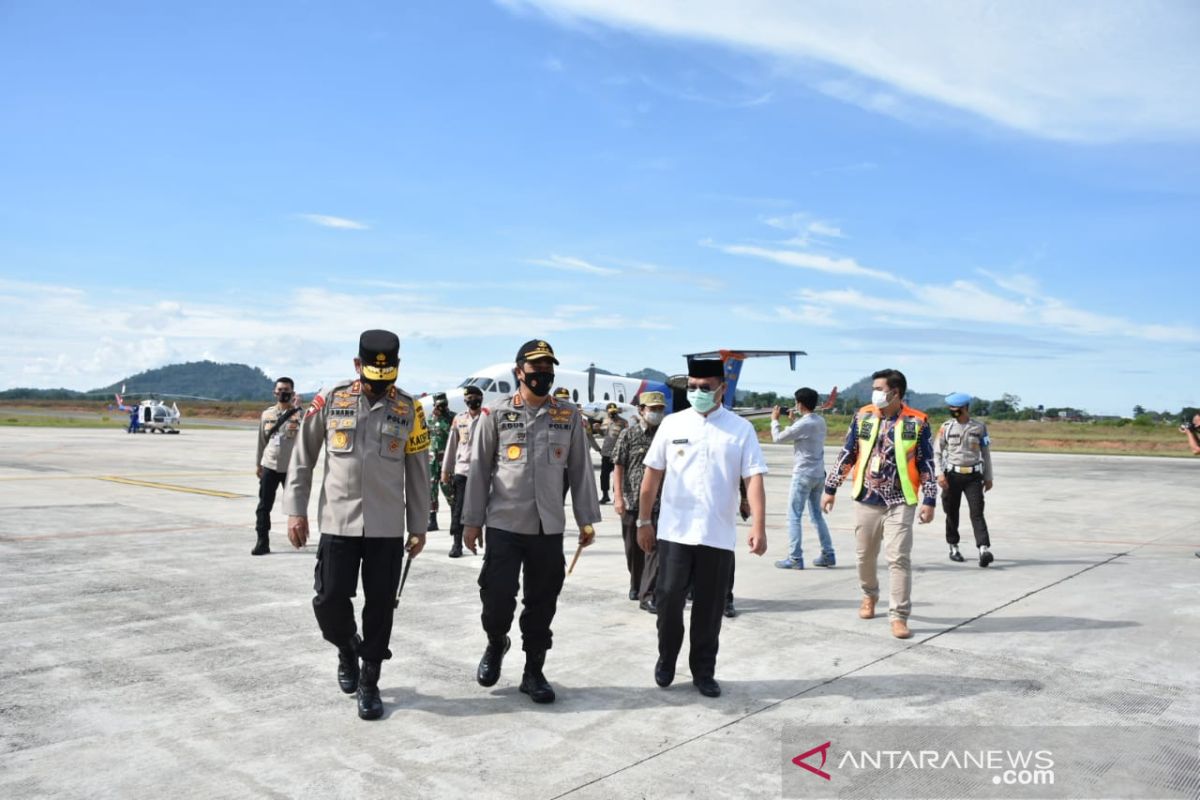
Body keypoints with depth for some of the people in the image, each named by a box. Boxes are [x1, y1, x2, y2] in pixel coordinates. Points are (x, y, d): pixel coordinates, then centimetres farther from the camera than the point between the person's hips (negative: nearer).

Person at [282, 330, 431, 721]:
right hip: (337, 522, 0)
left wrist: (418, 525, 6)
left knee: (380, 607, 5)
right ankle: (347, 647, 33)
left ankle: (369, 682, 21)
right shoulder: (330, 400, 0)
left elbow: (418, 472, 6)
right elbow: (302, 457, 6)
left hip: (388, 527, 0)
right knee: (329, 600, 1)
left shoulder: (409, 409, 1)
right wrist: (295, 510, 1)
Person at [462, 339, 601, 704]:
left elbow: (581, 469, 7)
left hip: (549, 528, 2)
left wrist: (586, 519, 5)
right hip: (504, 524, -2)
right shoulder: (496, 414, 0)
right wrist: (472, 520, 0)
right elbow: (479, 469, 2)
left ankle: (534, 672, 24)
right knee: (497, 597, -3)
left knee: (542, 604, 8)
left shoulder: (569, 416, 5)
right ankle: (496, 643, 29)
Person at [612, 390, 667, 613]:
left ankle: (647, 595, -6)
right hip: (631, 501, 0)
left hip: (659, 502, 0)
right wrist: (618, 497, -9)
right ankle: (636, 584, 34)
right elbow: (618, 467, -1)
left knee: (654, 548, -9)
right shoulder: (628, 434, 1)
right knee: (633, 548, 12)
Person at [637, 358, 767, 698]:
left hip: (718, 535, 0)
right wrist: (644, 521, 7)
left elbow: (754, 478, -6)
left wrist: (758, 526, -16)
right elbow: (652, 475, 6)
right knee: (669, 600, 5)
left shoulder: (741, 429, 0)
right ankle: (666, 660, 27)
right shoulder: (672, 424, 2)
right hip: (674, 531, 1)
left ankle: (703, 672, 24)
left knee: (710, 607, 8)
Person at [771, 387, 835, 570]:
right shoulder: (820, 421, 6)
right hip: (819, 474, 8)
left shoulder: (803, 424, -19)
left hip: (803, 474, -8)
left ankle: (795, 559, -2)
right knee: (817, 515, 17)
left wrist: (775, 420, 5)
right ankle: (828, 554, 18)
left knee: (794, 516, -1)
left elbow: (777, 438, -10)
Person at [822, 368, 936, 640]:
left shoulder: (917, 422, -5)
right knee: (865, 555, 13)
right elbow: (846, 455, 7)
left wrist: (929, 500, -4)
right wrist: (830, 489, 9)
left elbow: (927, 464, 0)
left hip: (900, 502, -3)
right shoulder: (863, 417, 1)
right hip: (867, 499, 3)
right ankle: (870, 595, 40)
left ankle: (899, 616, 3)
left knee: (899, 558, -6)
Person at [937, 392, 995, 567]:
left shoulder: (979, 427, 2)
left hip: (973, 475, -1)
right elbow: (937, 452, 3)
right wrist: (940, 473, -9)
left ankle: (984, 549, -19)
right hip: (952, 474, 1)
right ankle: (953, 547, 24)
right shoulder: (946, 427, 0)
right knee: (952, 512, 9)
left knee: (977, 512, -11)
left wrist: (988, 477, 9)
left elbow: (986, 453, 9)